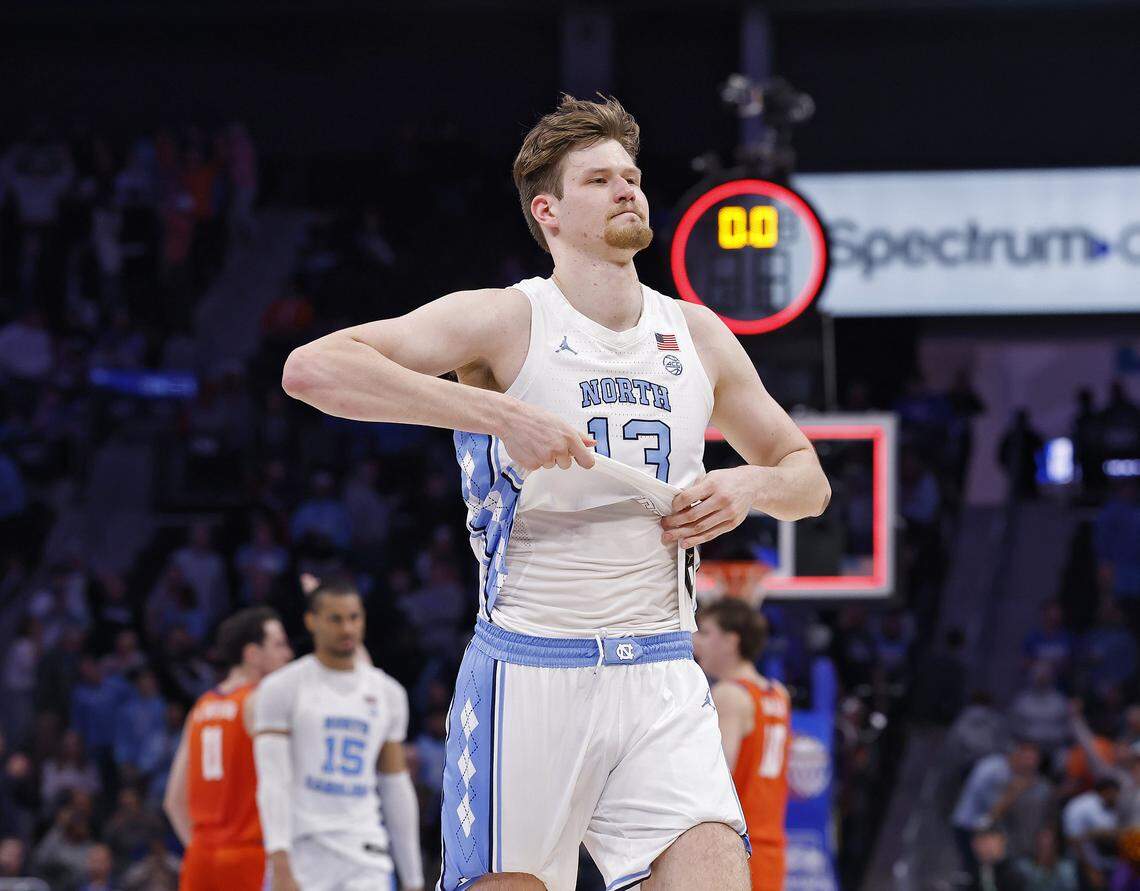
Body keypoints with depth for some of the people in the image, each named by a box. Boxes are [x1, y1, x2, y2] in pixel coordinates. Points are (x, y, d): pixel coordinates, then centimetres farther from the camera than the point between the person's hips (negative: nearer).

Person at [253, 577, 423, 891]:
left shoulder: (388, 694, 12)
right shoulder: (283, 688, -1)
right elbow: (273, 783, -9)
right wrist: (281, 865, -21)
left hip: (365, 857, 3)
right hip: (301, 850, -3)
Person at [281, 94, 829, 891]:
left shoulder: (698, 337, 11)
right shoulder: (507, 323, -5)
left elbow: (807, 474, 23)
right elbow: (312, 369, -18)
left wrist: (752, 485, -1)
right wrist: (497, 414, -24)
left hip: (661, 682, 4)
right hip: (528, 673, -3)